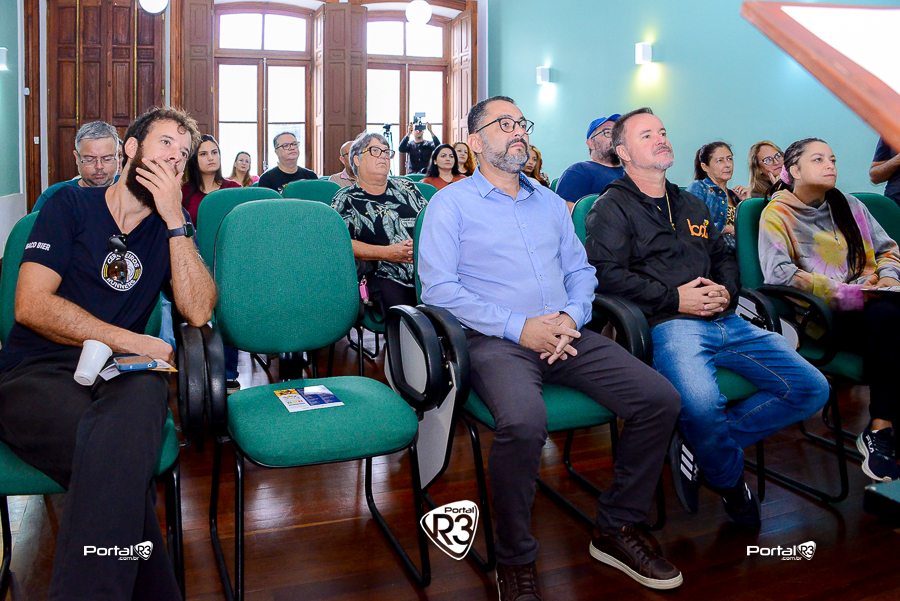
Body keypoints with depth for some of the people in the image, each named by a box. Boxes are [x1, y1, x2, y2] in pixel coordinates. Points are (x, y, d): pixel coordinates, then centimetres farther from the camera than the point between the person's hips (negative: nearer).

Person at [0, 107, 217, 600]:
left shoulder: (171, 227, 19)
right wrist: (130, 341, -8)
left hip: (120, 373, 2)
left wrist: (175, 219, -2)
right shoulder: (71, 205, 10)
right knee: (120, 452, -38)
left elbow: (198, 312, 1)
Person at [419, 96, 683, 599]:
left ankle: (617, 527, 8)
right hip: (497, 340, -5)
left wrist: (572, 316, -4)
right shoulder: (451, 204, 4)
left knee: (661, 399, -13)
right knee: (524, 422, -36)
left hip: (567, 334, 6)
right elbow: (439, 288, -7)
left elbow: (580, 270, 19)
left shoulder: (550, 202, 23)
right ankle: (515, 558, -10)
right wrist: (518, 327, -14)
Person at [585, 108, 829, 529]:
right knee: (701, 402, -36)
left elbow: (724, 258, 31)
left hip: (724, 321, 8)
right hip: (668, 323, -7)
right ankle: (730, 481, -2)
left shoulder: (692, 206, 29)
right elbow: (606, 273, -8)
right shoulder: (613, 207, 5)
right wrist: (675, 298, -12)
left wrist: (726, 291, 7)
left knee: (811, 389, -5)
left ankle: (699, 446, -2)